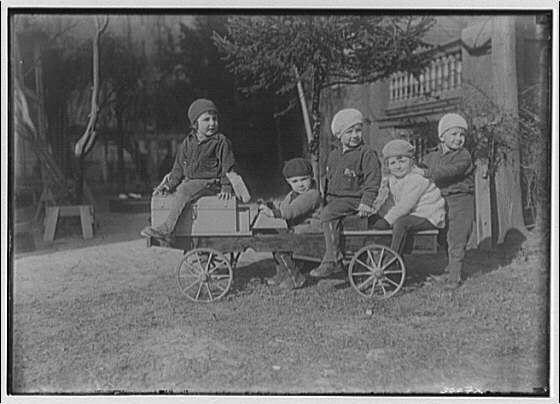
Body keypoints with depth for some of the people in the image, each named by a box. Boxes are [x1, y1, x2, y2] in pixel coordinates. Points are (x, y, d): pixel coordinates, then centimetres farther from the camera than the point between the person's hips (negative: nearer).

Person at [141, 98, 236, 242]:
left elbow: (227, 165, -3)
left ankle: (166, 229, -35)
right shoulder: (188, 143, 11)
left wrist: (226, 187, -13)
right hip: (189, 181, 8)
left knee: (184, 190, -29)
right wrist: (169, 185, 5)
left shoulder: (221, 141, -3)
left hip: (210, 182, -8)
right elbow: (179, 167, 16)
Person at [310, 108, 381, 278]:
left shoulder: (367, 153, -4)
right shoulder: (333, 156, 17)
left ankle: (331, 260, -28)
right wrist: (324, 199, 22)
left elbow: (373, 180, -11)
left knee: (328, 213, -30)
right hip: (333, 199, 8)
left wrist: (366, 202, -20)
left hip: (353, 199, -8)